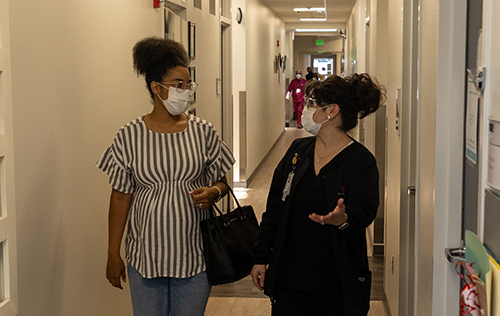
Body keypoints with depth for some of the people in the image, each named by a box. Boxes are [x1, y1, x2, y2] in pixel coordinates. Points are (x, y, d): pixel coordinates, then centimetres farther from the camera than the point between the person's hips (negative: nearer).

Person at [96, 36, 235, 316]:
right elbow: (121, 196, 0)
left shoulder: (203, 132, -1)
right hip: (145, 256, -1)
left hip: (194, 255, 1)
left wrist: (213, 192, -16)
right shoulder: (131, 136, -5)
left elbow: (221, 181, 9)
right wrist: (113, 254, 1)